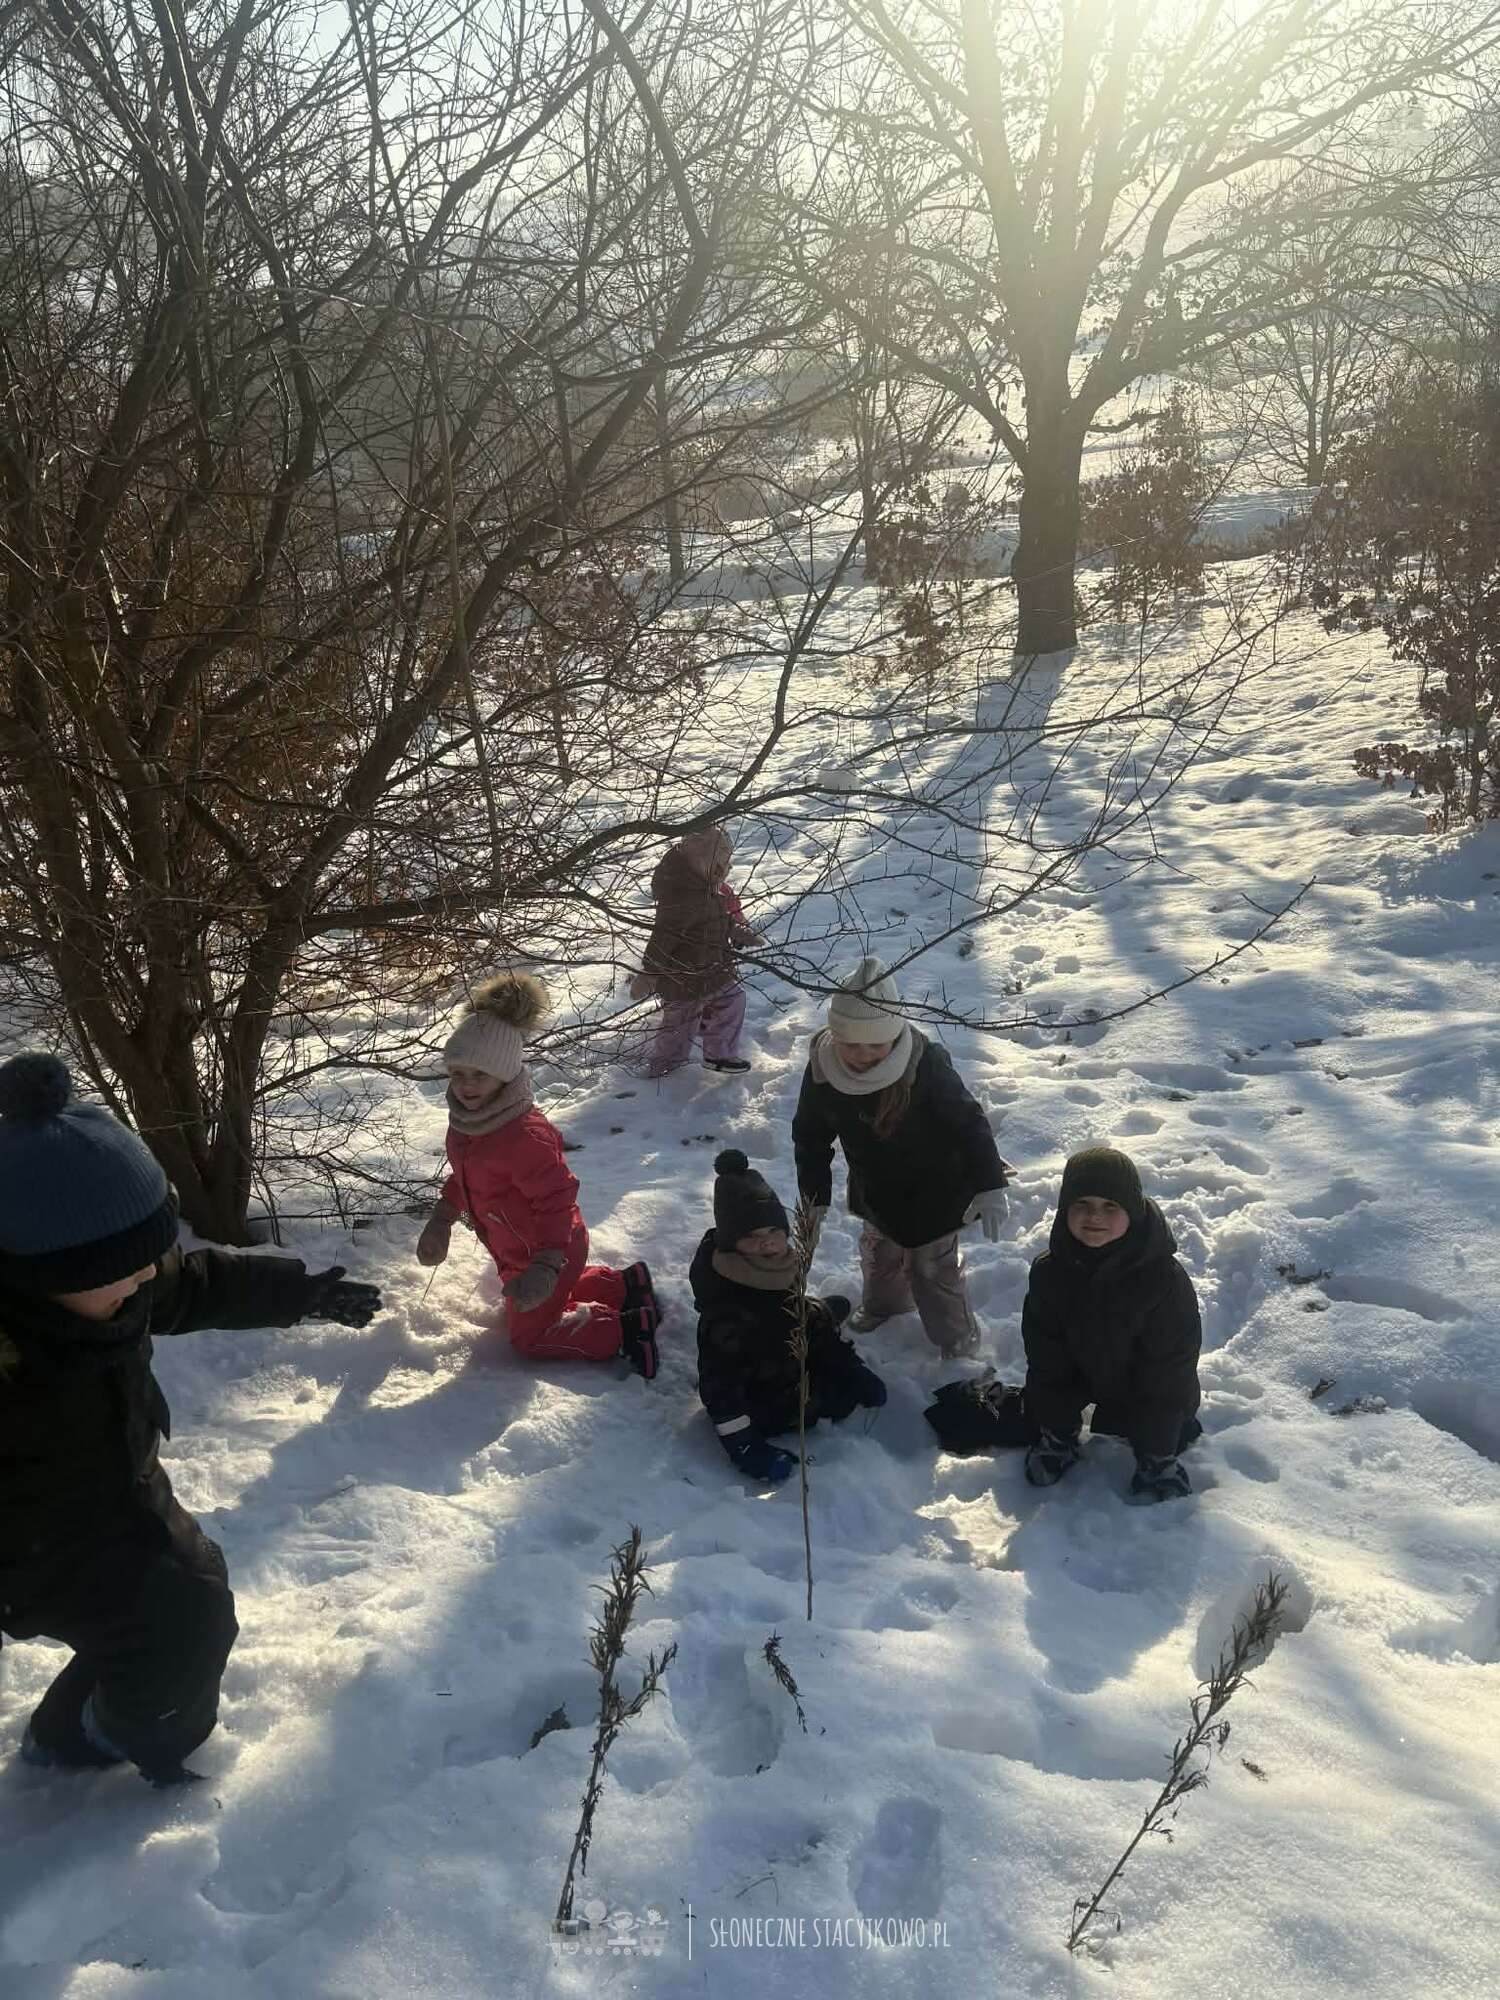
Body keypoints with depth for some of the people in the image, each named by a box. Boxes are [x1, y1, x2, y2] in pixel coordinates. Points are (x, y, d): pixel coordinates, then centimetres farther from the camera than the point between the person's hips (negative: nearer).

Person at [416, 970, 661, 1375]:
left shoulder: (525, 1135, -37)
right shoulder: (465, 1121, -8)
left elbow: (557, 1199, -33)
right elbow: (462, 1175, 12)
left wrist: (546, 1265, -37)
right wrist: (442, 1219, 13)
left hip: (547, 1252, -9)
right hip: (514, 1251, 9)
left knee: (529, 1337, 6)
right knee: (533, 1305, 31)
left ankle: (625, 1329, 11)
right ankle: (623, 1286, 35)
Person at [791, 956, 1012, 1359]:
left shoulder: (926, 1066, -36)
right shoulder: (823, 1068, -22)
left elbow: (969, 1125, -28)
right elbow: (810, 1135, -8)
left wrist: (990, 1187, -33)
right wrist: (814, 1198, -5)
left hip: (932, 1193, -5)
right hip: (875, 1189, 5)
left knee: (933, 1266, 11)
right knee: (878, 1251, 29)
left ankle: (956, 1333, 38)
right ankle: (884, 1302, 60)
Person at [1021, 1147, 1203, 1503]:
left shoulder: (1166, 1280, -29)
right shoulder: (1049, 1272, -19)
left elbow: (1166, 1373, -21)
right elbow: (1045, 1360, -8)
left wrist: (1157, 1456, -18)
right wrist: (1055, 1431, -7)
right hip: (1078, 1376, 2)